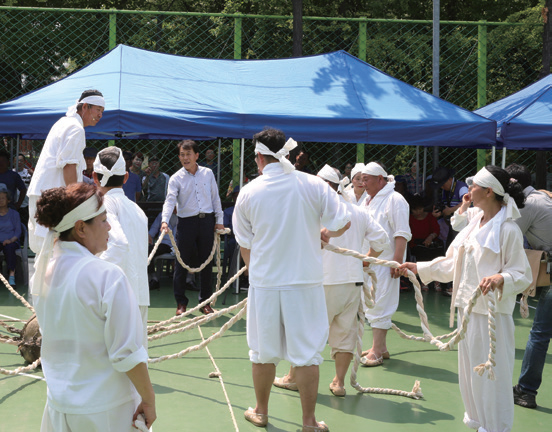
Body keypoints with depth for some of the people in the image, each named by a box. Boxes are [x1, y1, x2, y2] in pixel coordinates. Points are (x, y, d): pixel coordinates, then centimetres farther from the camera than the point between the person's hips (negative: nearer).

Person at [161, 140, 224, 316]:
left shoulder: (208, 173, 6)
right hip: (187, 221, -2)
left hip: (207, 221, 2)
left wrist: (219, 220, 6)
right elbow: (170, 200, -13)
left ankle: (205, 301, 20)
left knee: (206, 262, 8)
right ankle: (181, 302, 12)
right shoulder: (176, 178, -1)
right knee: (182, 263, 1)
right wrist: (165, 220, -28)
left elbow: (215, 198, 11)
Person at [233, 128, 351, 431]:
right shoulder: (313, 185, -6)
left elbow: (244, 244, 8)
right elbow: (342, 223, -3)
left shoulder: (248, 192, -2)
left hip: (264, 283, 1)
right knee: (307, 354, 5)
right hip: (305, 281, -1)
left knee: (263, 352, 15)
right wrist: (323, 233, 19)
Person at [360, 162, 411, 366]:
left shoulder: (394, 200, -11)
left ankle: (376, 351, -3)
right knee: (372, 305, 12)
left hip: (384, 262, -9)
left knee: (379, 306, -7)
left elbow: (402, 234, -16)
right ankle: (381, 347, 21)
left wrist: (397, 261, -21)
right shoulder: (369, 200, 17)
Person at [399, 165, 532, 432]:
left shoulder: (508, 229, -14)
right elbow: (452, 264, 18)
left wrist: (500, 279, -33)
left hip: (492, 313, -9)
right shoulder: (475, 224, 12)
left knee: (491, 373, -2)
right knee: (469, 368, 18)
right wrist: (418, 268, 16)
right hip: (468, 307, 9)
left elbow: (522, 274, -14)